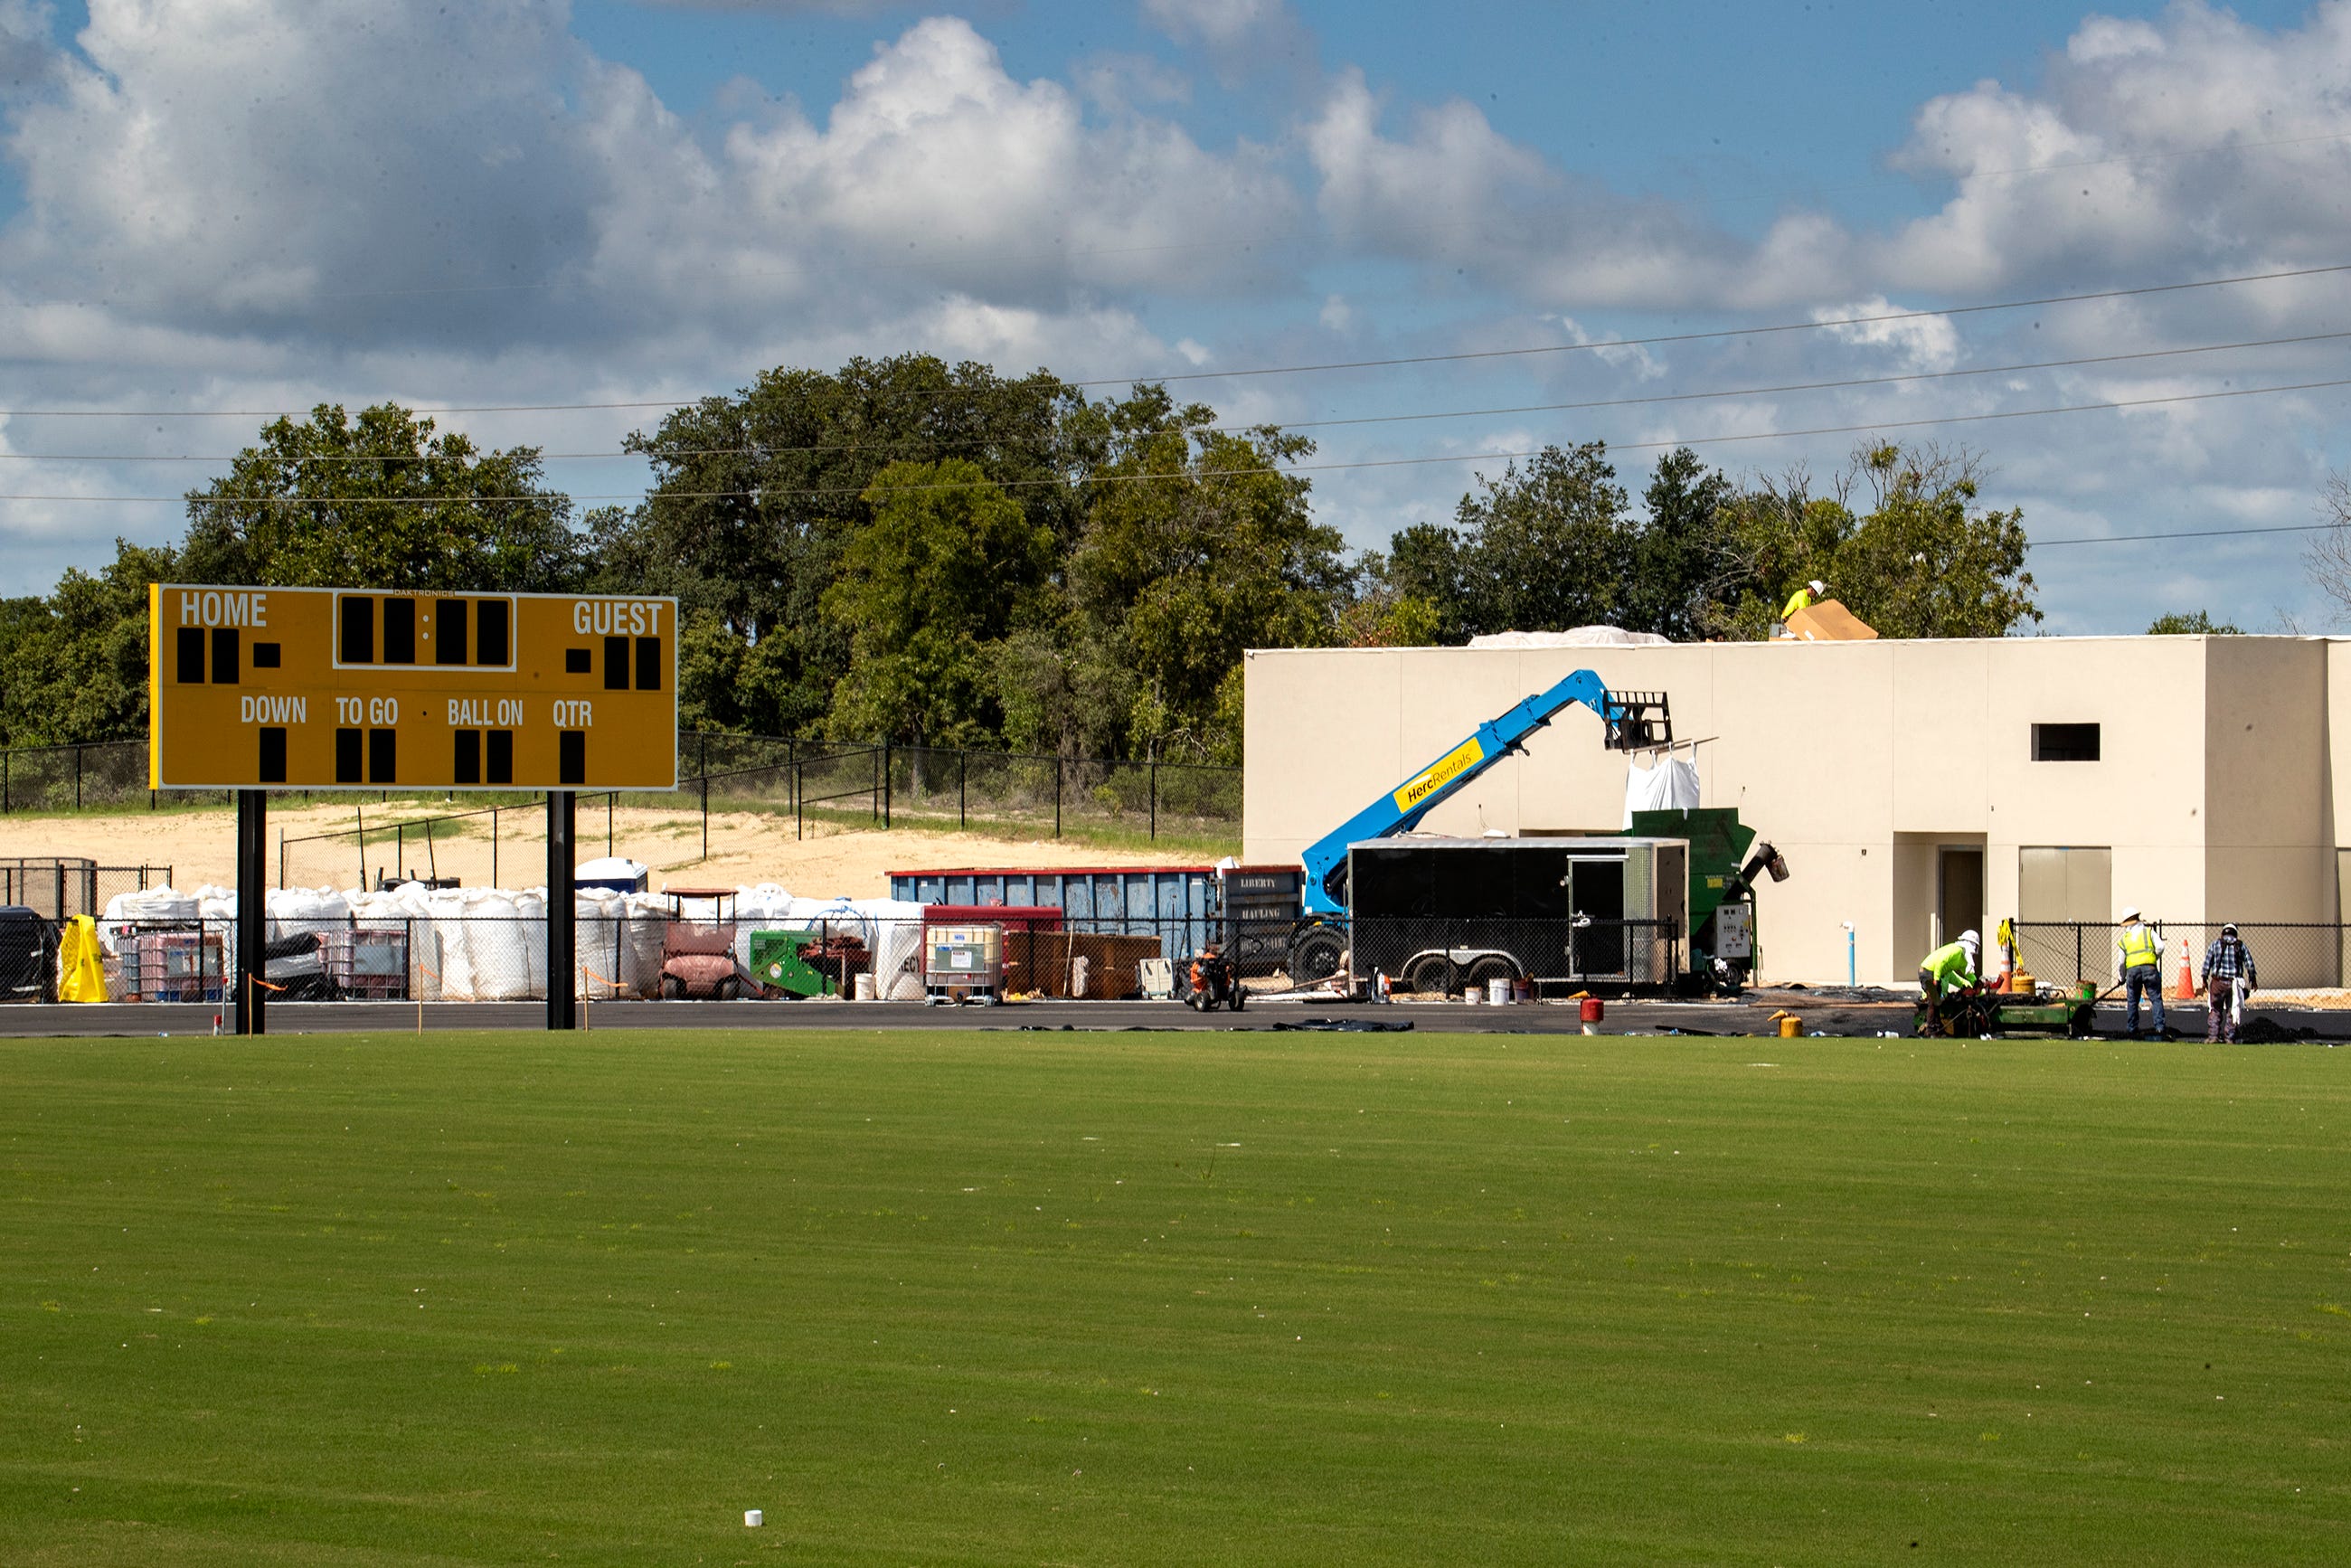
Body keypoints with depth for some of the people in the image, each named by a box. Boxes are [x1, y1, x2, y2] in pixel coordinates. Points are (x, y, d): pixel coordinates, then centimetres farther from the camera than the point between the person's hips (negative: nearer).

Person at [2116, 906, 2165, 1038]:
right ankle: (2159, 1027, -12)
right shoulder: (2148, 932, 13)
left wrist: (2122, 978, 32)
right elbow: (2160, 947, 0)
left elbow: (2122, 962, 19)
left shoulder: (2124, 939, 19)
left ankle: (2132, 1030, 11)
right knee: (2156, 998, -1)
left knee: (2132, 1001, 12)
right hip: (2149, 968, -2)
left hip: (2132, 969, 2)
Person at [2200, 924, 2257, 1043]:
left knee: (2215, 1010, 7)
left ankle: (2213, 1035, -1)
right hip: (2234, 982, 1)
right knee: (2232, 1011, 8)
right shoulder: (2240, 945, 5)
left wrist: (2204, 980, 7)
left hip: (2218, 981, -1)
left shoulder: (2216, 944, 3)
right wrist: (2252, 980, 14)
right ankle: (2230, 1038, 6)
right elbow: (2249, 964, 4)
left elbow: (2207, 962, 1)